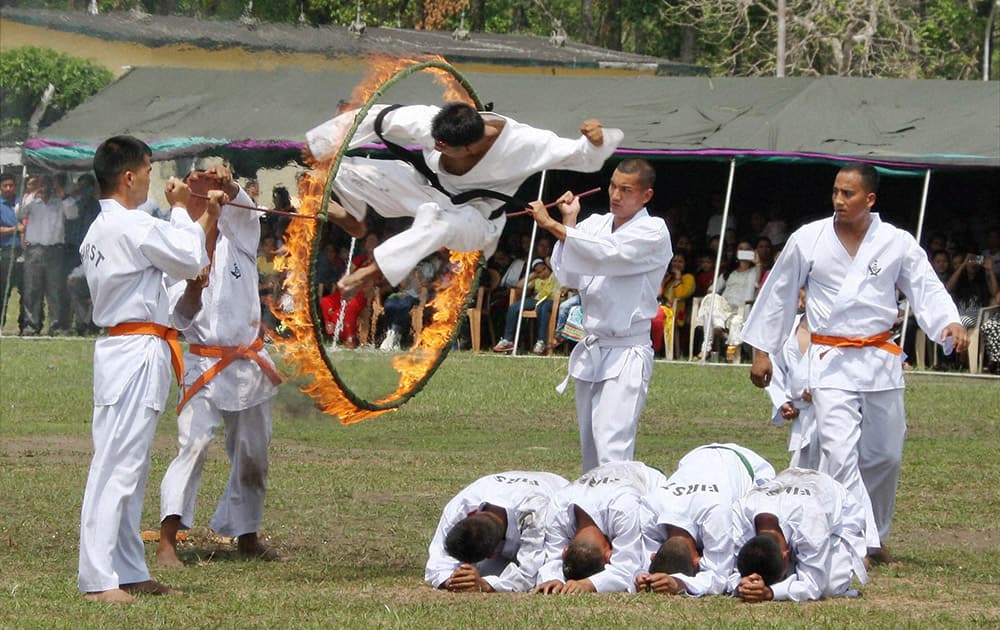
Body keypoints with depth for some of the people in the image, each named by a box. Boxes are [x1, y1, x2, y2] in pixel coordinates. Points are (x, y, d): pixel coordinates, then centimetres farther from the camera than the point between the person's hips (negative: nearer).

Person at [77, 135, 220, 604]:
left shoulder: (99, 231, 16)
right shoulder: (132, 227, -15)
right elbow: (190, 260, -7)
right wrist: (180, 209, 6)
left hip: (120, 350, 10)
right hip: (137, 354, -10)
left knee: (131, 468, 14)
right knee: (116, 466, -10)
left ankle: (128, 572, 20)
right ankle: (97, 578, -11)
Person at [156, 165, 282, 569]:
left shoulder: (236, 243, 4)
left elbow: (243, 210, -16)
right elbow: (179, 318, -11)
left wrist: (227, 185, -37)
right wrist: (193, 287, -31)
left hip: (249, 365, 4)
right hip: (205, 365, -4)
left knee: (252, 453, 12)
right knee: (193, 444, -19)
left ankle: (245, 534, 29)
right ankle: (167, 540, -26)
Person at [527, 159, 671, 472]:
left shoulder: (653, 233, -8)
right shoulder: (595, 224, 10)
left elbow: (606, 254, -23)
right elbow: (569, 277, 3)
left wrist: (553, 225, -24)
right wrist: (569, 222, -4)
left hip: (627, 352, -7)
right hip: (591, 349, 7)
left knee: (612, 443, -18)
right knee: (589, 446, 10)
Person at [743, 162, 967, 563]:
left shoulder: (897, 243, 0)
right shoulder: (808, 240, -1)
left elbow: (927, 289, 1)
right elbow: (778, 294, 8)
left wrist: (949, 323, -20)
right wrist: (762, 352, 11)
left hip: (879, 359, 2)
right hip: (830, 361, -2)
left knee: (883, 455, 9)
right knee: (839, 451, -16)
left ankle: (876, 536, 28)